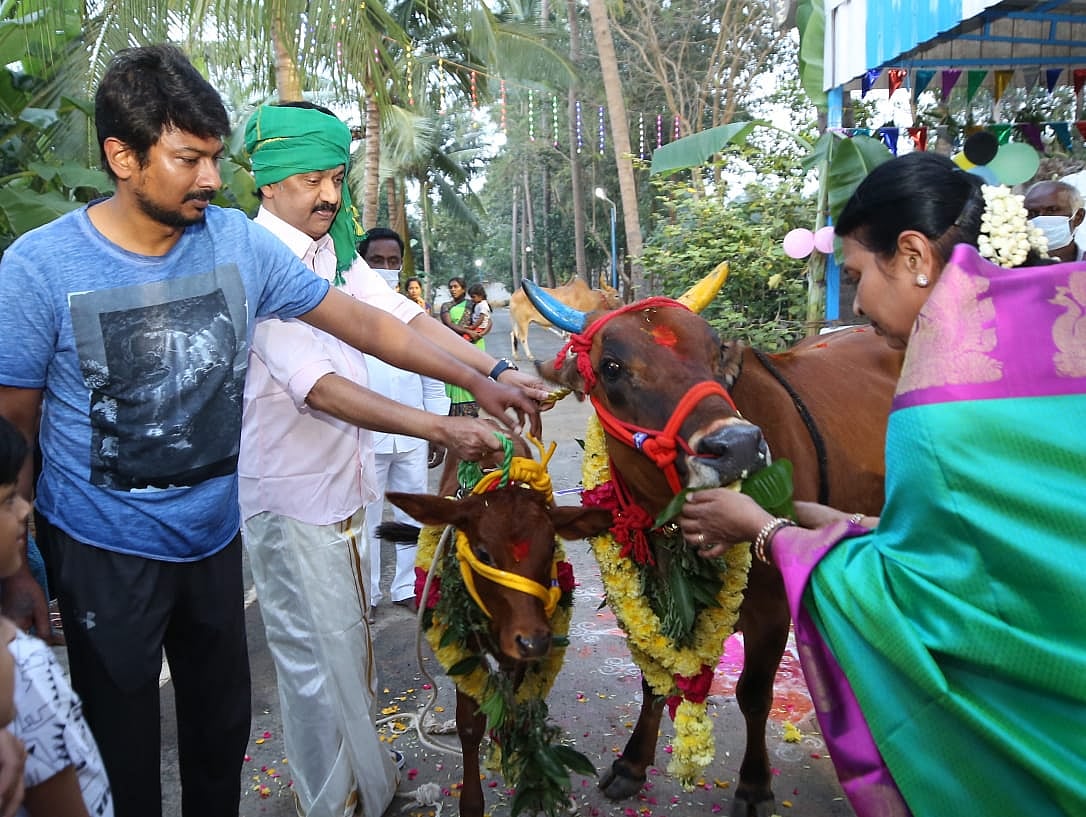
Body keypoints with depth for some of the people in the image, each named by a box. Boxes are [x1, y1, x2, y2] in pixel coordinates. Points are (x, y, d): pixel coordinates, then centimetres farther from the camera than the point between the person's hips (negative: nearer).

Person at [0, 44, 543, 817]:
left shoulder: (240, 242, -7)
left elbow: (363, 322, -2)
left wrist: (481, 382, -5)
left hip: (215, 537, 3)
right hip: (105, 552, -3)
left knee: (223, 727, 19)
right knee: (124, 753, 11)